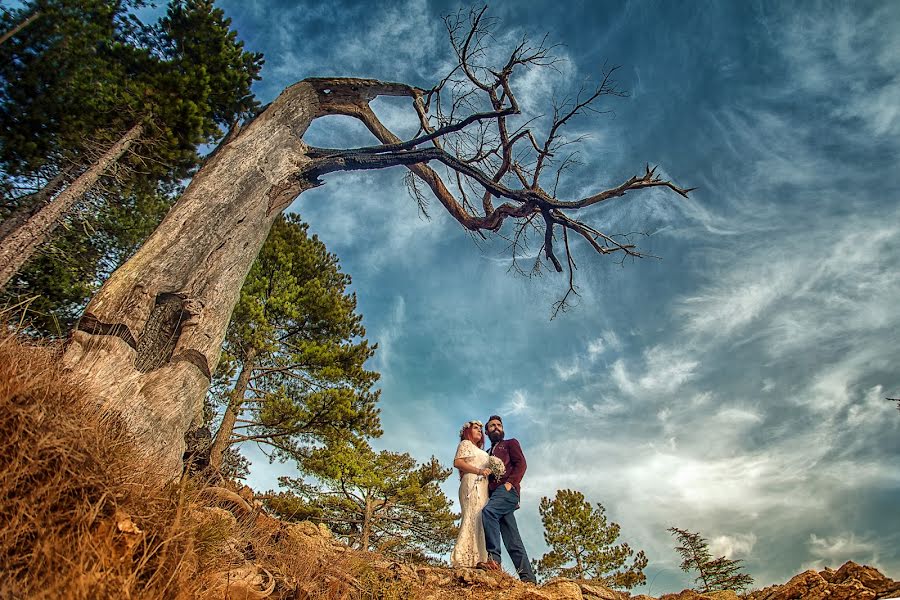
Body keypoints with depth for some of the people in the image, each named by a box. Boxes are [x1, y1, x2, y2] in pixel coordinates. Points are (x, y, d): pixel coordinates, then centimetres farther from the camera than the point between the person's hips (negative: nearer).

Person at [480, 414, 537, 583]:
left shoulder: (510, 443, 15)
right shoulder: (487, 453, 31)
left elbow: (521, 464, 0)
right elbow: (485, 476, 26)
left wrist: (510, 482, -15)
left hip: (507, 490, -6)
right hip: (493, 493, 6)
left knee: (488, 511, -33)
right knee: (512, 539, -1)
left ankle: (494, 557, -36)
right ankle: (527, 576, -1)